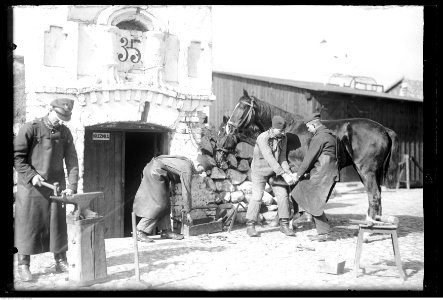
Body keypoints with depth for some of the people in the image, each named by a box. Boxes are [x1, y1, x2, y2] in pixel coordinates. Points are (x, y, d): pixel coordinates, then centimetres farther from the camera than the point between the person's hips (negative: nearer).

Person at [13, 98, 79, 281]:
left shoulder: (65, 133, 5)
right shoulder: (30, 129, -8)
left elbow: (72, 161, 2)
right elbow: (17, 156, -8)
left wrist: (72, 186, -8)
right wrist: (31, 175, -16)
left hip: (56, 186, 4)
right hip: (31, 186, -4)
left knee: (58, 225, 9)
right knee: (27, 224, 2)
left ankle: (61, 262, 20)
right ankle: (23, 266, 13)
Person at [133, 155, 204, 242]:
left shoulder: (187, 162, 12)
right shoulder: (187, 170, -16)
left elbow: (185, 189, 21)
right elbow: (186, 192, -13)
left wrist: (186, 207, 26)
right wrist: (188, 212, -4)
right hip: (155, 172, -10)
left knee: (165, 204, 9)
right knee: (159, 205, -9)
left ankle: (166, 231, 11)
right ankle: (139, 232, -6)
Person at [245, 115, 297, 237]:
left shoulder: (283, 138, -8)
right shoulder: (263, 138, -28)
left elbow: (282, 158, -8)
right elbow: (270, 159, -33)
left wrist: (289, 172, -24)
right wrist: (284, 175, -36)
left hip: (275, 171, 5)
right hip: (260, 170, -5)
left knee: (283, 195, -4)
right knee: (257, 197, -12)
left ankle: (284, 225, 5)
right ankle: (250, 226, -1)